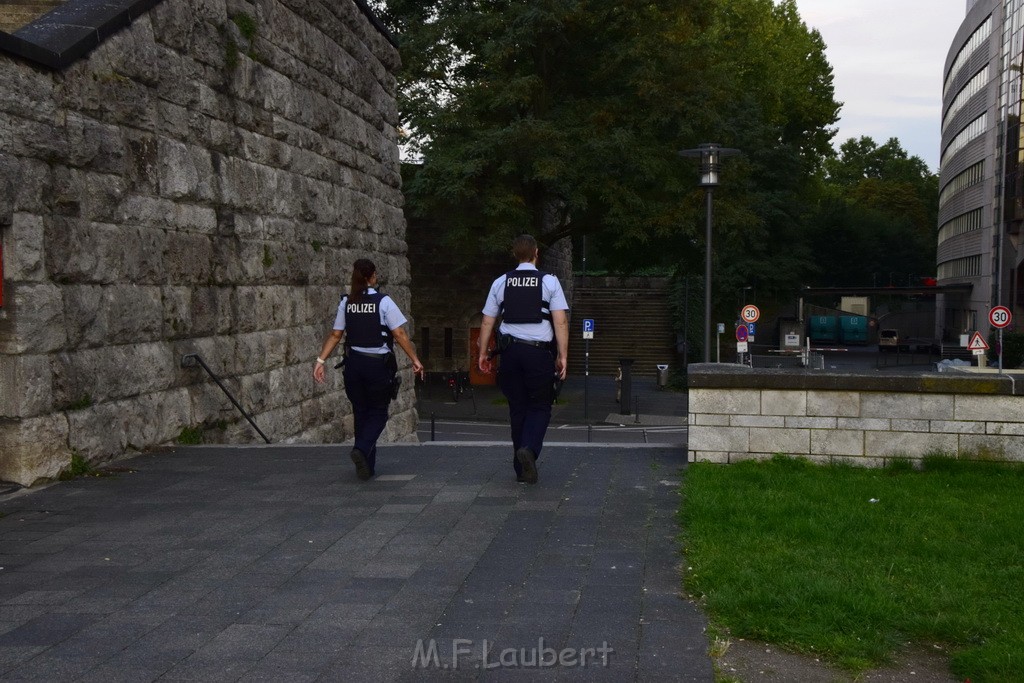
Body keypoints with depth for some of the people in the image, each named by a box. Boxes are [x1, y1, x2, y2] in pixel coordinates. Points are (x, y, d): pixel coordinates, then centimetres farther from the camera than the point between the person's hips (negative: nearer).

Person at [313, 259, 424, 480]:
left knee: (361, 412, 14)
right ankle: (362, 449, -17)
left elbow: (335, 335, 3)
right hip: (378, 364, -4)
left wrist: (321, 360, 8)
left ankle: (367, 466, 18)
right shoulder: (383, 302, -9)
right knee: (378, 412, 9)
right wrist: (415, 360, -5)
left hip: (354, 363, 4)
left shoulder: (346, 303, 3)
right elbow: (400, 335, -11)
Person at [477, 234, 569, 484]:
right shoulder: (549, 281, -1)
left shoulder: (501, 283, 7)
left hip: (510, 350, 3)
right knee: (540, 406, 7)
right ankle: (529, 448, -20)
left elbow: (487, 321, 9)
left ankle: (521, 468, 15)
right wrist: (563, 356, -5)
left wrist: (483, 352, 17)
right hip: (539, 351, -3)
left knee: (517, 407, 11)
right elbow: (560, 322, -8)